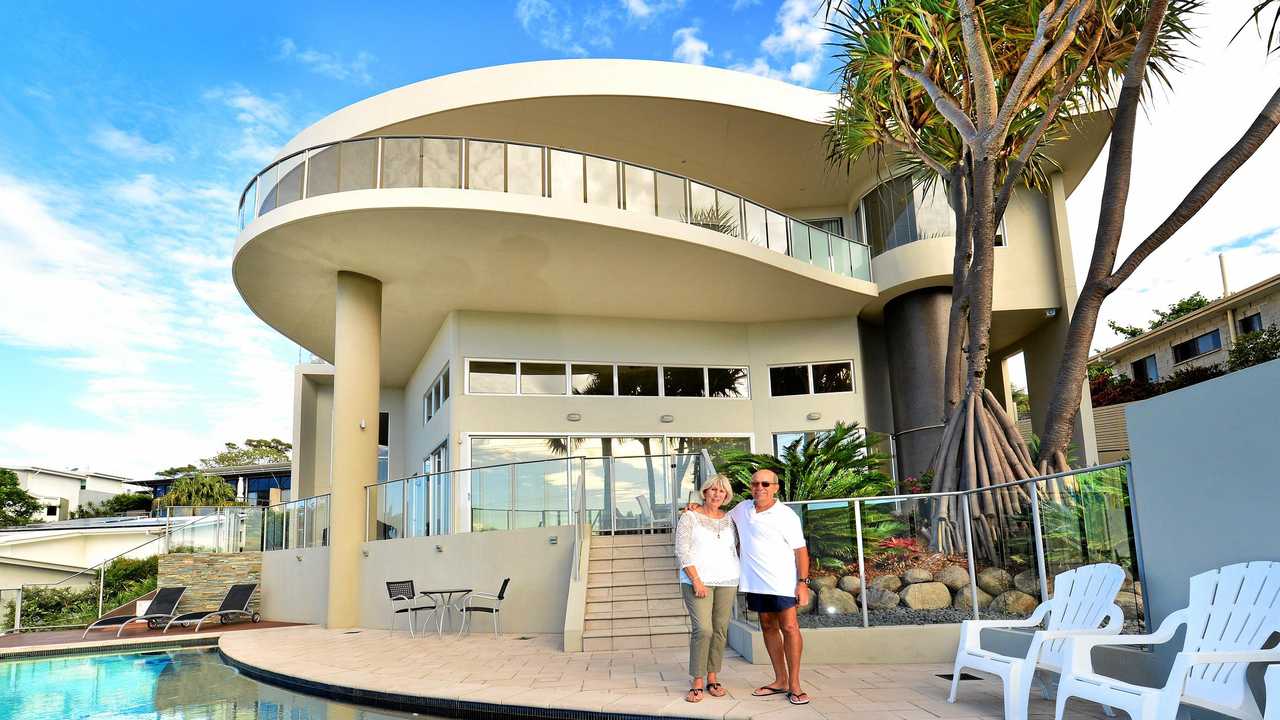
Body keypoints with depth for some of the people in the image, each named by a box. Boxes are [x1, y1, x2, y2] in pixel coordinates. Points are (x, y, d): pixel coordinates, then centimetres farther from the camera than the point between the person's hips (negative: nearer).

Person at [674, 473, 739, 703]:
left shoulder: (728, 520, 11)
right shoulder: (689, 517, -1)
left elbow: (736, 548, 19)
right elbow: (682, 552, -7)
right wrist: (696, 580, -14)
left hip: (727, 582, 4)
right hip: (697, 581, -4)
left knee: (720, 630, 3)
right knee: (703, 630, -14)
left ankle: (712, 678, 15)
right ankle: (697, 682, -5)